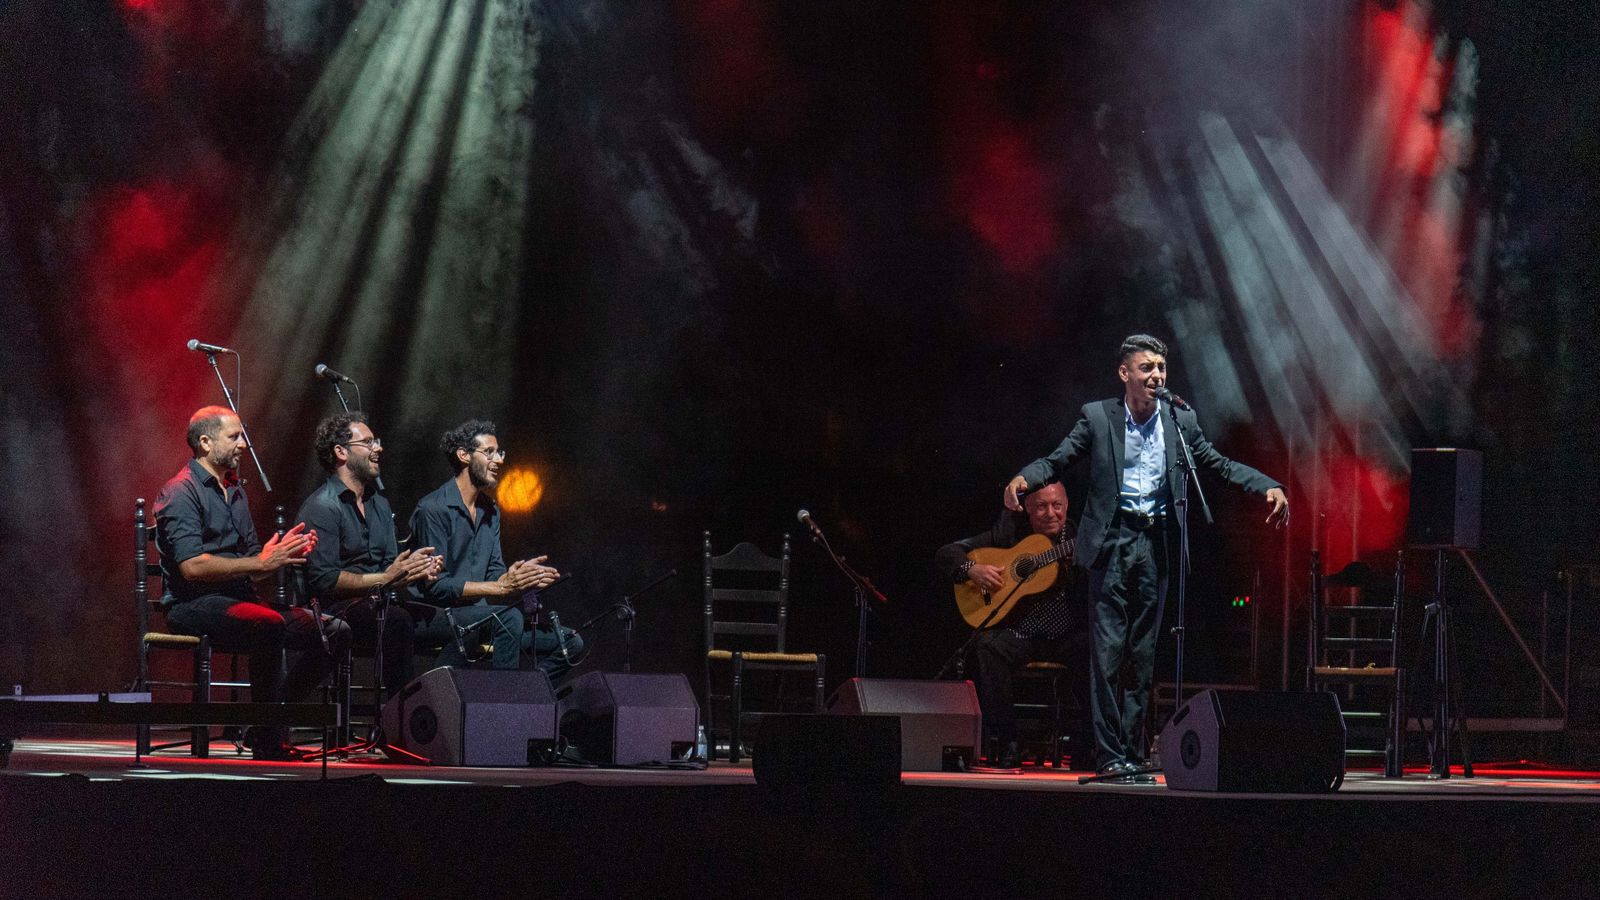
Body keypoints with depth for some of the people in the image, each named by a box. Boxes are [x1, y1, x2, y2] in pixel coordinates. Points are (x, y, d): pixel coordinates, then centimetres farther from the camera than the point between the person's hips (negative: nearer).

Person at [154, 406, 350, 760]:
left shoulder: (235, 491, 22)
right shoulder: (181, 492, -7)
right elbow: (192, 566, -19)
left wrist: (282, 555, -2)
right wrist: (262, 562, -18)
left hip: (239, 600, 9)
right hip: (194, 604, -9)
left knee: (333, 631, -7)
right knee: (270, 624, -37)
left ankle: (267, 727, -3)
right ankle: (266, 742, -27)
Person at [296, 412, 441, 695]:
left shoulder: (379, 504, 21)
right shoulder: (322, 507, -6)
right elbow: (323, 579, -15)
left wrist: (416, 570, -3)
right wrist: (384, 579, -17)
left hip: (378, 604, 7)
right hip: (336, 608, -7)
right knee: (397, 621, -36)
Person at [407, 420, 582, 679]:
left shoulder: (490, 511, 16)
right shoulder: (433, 509, -12)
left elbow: (495, 574, 11)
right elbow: (436, 586, -18)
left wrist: (520, 577, -13)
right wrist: (502, 587, -23)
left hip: (474, 615, 8)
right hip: (431, 617, -8)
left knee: (570, 642, -2)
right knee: (508, 617, -35)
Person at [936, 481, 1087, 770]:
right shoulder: (1009, 530, 4)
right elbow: (946, 554, 4)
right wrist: (971, 569, -17)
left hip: (1067, 636, 1)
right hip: (1019, 633, 0)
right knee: (988, 646, -32)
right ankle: (1007, 743, -23)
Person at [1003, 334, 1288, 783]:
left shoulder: (1181, 421, 9)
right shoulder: (1097, 417, 2)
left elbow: (1221, 465, 12)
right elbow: (1055, 461, 1)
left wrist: (1269, 488, -2)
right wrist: (1023, 479, -20)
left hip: (1156, 544, 3)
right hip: (1112, 542, -3)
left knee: (1142, 656, 6)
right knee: (1108, 651, -7)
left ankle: (1133, 754, 11)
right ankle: (1110, 754, -5)